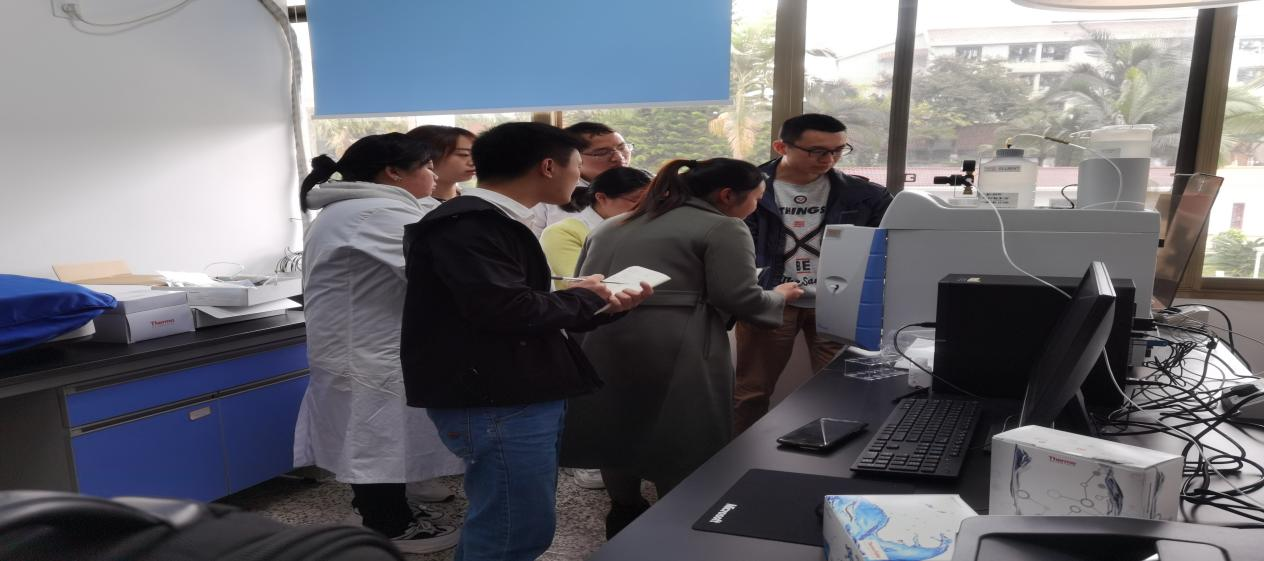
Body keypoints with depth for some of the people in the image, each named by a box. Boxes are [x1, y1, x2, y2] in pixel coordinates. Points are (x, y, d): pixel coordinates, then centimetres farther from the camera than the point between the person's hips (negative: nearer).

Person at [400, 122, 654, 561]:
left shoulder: (494, 222, 16)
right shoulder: (467, 225, -18)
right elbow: (509, 309, -27)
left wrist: (604, 306, 8)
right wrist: (585, 297, -10)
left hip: (519, 396, 10)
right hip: (495, 403, -10)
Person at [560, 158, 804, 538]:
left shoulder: (611, 227, 23)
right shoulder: (722, 229, 0)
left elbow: (580, 286, 25)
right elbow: (737, 297, -7)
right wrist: (779, 297, 11)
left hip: (598, 345, 8)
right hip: (669, 352, -7)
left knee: (617, 428, 20)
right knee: (681, 442, 7)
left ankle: (625, 518, 34)